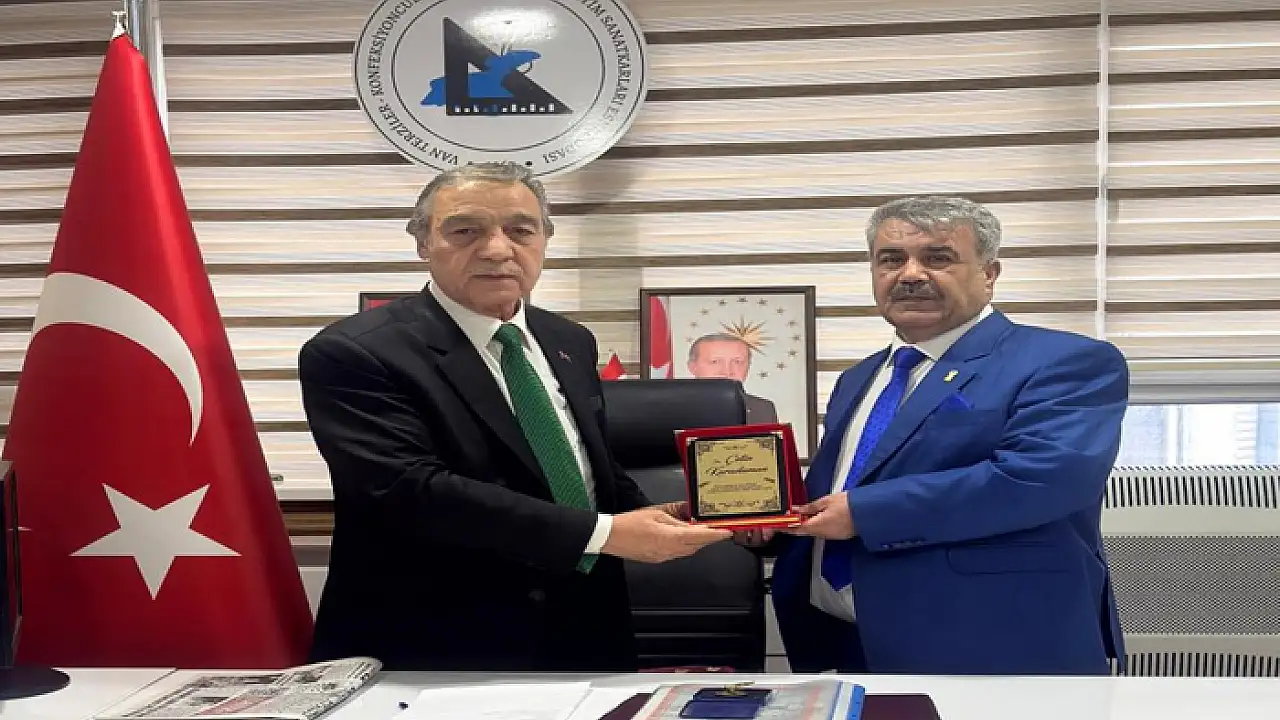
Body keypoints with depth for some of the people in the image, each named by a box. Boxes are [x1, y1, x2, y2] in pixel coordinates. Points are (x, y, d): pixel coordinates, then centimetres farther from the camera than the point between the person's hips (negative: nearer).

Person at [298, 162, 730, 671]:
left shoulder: (570, 342, 7)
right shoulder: (355, 355, -14)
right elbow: (408, 490, -26)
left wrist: (645, 519, -7)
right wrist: (605, 532, -27)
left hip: (585, 639, 6)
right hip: (438, 655, -6)